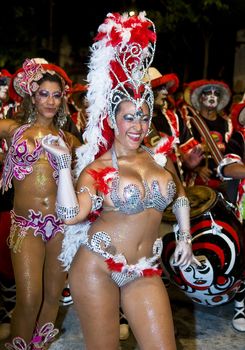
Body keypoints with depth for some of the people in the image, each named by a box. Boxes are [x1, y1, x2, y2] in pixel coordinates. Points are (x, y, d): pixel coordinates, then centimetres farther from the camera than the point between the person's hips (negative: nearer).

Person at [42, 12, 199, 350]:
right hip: (96, 266, -4)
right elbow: (71, 215, -25)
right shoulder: (97, 168, -9)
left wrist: (185, 238, 20)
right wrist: (64, 161, -23)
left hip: (145, 272, 4)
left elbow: (180, 196, 22)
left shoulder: (160, 156, 4)